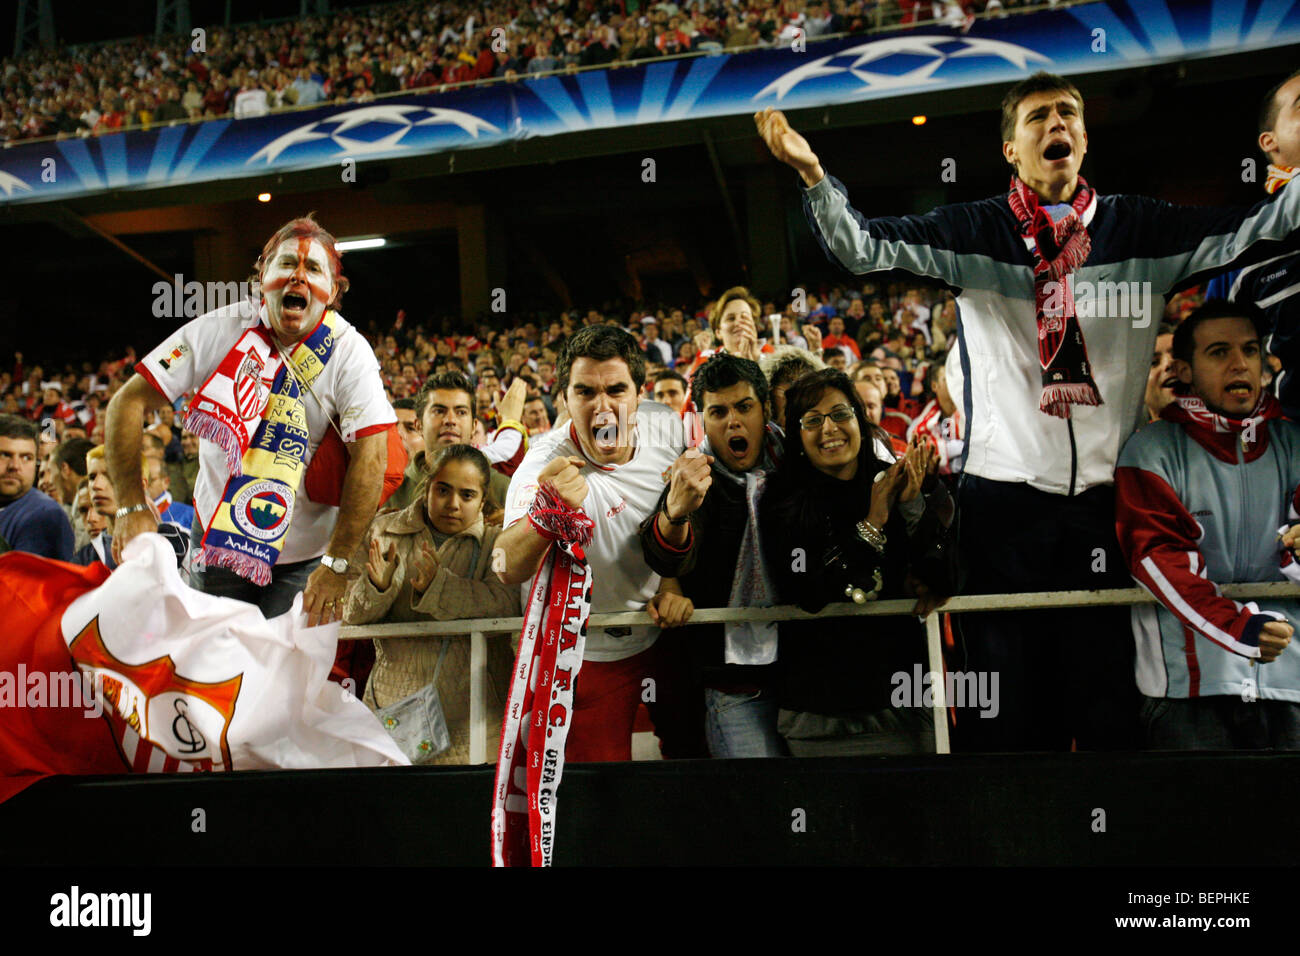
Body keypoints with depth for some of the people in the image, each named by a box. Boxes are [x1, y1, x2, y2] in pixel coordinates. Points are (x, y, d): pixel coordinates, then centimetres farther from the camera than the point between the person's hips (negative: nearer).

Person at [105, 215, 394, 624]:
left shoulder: (349, 353, -14)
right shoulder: (218, 331, -10)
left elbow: (371, 456, -22)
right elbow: (128, 403, -8)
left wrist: (335, 563, -27)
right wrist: (132, 507, -16)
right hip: (218, 539, 2)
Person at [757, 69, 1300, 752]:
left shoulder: (1140, 229, 9)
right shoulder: (974, 231, 4)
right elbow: (861, 247, -5)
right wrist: (811, 172, -19)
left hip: (1108, 494, 2)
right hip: (1005, 495, -1)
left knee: (1110, 701, 6)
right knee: (1010, 702, 5)